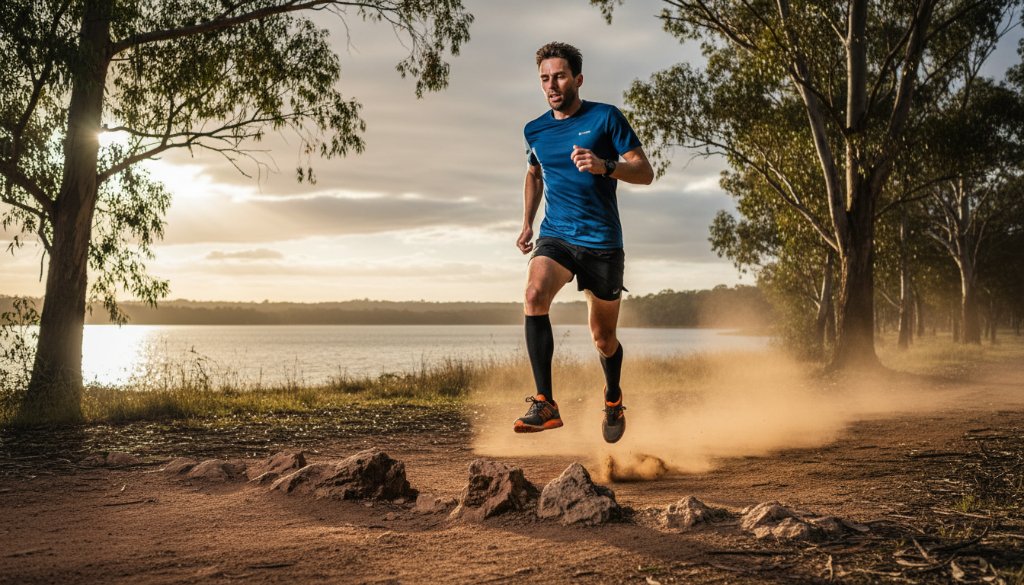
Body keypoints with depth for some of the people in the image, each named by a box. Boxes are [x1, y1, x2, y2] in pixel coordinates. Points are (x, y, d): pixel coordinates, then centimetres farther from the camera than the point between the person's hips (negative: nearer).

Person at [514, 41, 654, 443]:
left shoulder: (606, 118, -3)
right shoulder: (535, 131, 9)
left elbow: (645, 173, -6)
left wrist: (604, 167, -24)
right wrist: (527, 225, 18)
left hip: (602, 241, -2)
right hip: (555, 237, 2)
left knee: (603, 339, 6)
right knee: (535, 295, -29)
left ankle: (613, 399, 38)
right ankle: (545, 404, -29)